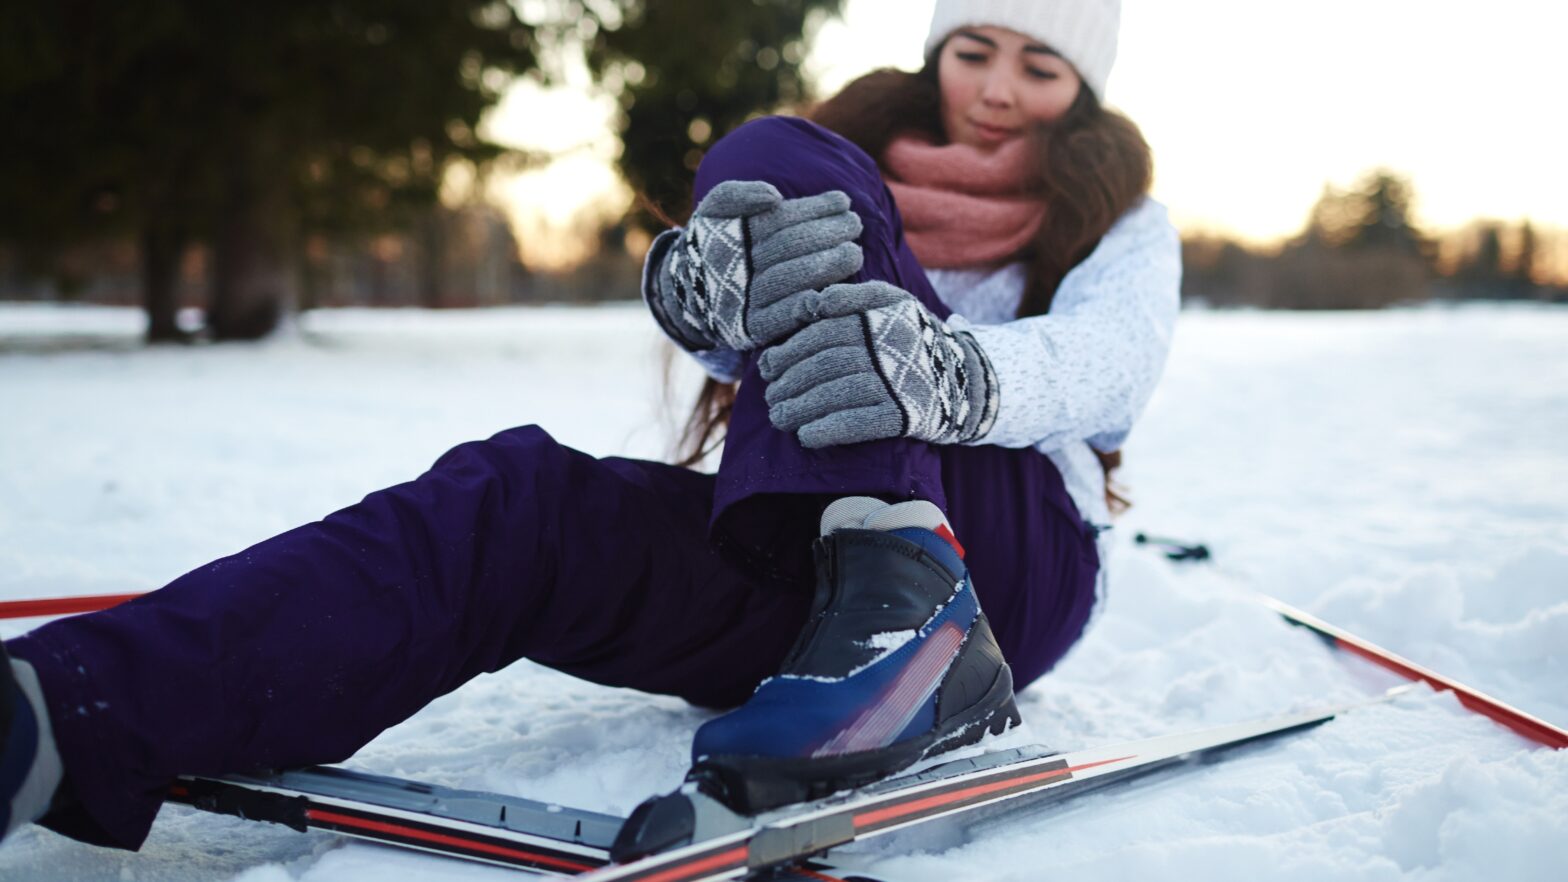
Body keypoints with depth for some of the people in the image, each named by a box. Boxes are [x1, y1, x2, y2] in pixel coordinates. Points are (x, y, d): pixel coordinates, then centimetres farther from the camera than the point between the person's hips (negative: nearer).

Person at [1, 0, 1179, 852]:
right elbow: (733, 333, -4)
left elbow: (1111, 363, -15)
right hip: (803, 555, 4)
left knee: (773, 163, -17)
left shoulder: (1118, 216, 11)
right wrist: (700, 278, -30)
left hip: (1019, 553, -3)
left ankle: (909, 617, -37)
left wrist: (950, 371, -38)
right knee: (518, 497, -27)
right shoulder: (858, 155, 18)